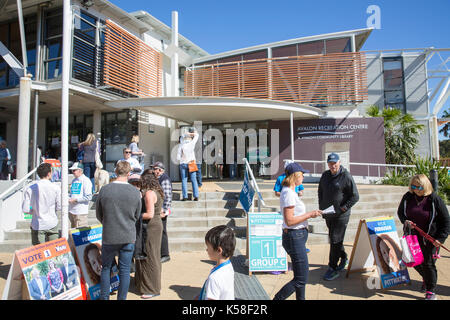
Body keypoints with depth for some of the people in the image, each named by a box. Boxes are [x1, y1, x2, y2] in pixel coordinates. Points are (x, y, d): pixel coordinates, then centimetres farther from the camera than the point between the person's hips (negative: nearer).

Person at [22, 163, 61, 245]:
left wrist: (35, 211, 13)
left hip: (38, 225, 0)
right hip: (52, 224, 0)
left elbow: (25, 209, -7)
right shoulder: (55, 188, -9)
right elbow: (59, 207, -4)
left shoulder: (30, 189, -7)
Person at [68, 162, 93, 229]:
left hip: (81, 212, -8)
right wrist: (68, 197, 2)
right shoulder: (74, 181, 14)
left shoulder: (86, 180, -10)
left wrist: (75, 200, -16)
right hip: (71, 210, 8)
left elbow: (88, 197, -15)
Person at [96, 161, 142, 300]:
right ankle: (122, 298, 19)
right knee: (125, 270, 10)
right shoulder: (135, 192, -8)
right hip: (128, 237, 0)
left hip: (109, 236, 0)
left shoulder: (104, 190, -9)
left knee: (106, 268, 17)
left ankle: (104, 297, 25)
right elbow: (137, 216, 4)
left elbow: (98, 214, 2)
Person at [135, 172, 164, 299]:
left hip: (151, 227, -10)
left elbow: (149, 214, -21)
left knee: (149, 257, -2)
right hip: (157, 224, 10)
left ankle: (153, 289, 7)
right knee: (153, 256, 17)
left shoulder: (149, 193, -15)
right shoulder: (157, 193, 14)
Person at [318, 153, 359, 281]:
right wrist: (321, 207, 9)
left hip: (341, 215, -6)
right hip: (328, 214, 7)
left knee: (335, 240, -5)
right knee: (333, 238, 18)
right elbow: (320, 192, 19)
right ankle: (344, 258, 39)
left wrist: (343, 208, -15)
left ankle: (333, 268, 5)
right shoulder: (325, 175, 7)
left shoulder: (346, 176, -11)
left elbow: (355, 196, -10)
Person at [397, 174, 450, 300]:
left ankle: (431, 292, 17)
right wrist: (405, 221, -10)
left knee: (428, 263, 0)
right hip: (413, 236, 4)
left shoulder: (435, 199, -15)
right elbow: (400, 212, 11)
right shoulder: (407, 197, -4)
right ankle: (426, 278, 46)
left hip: (430, 238, -4)